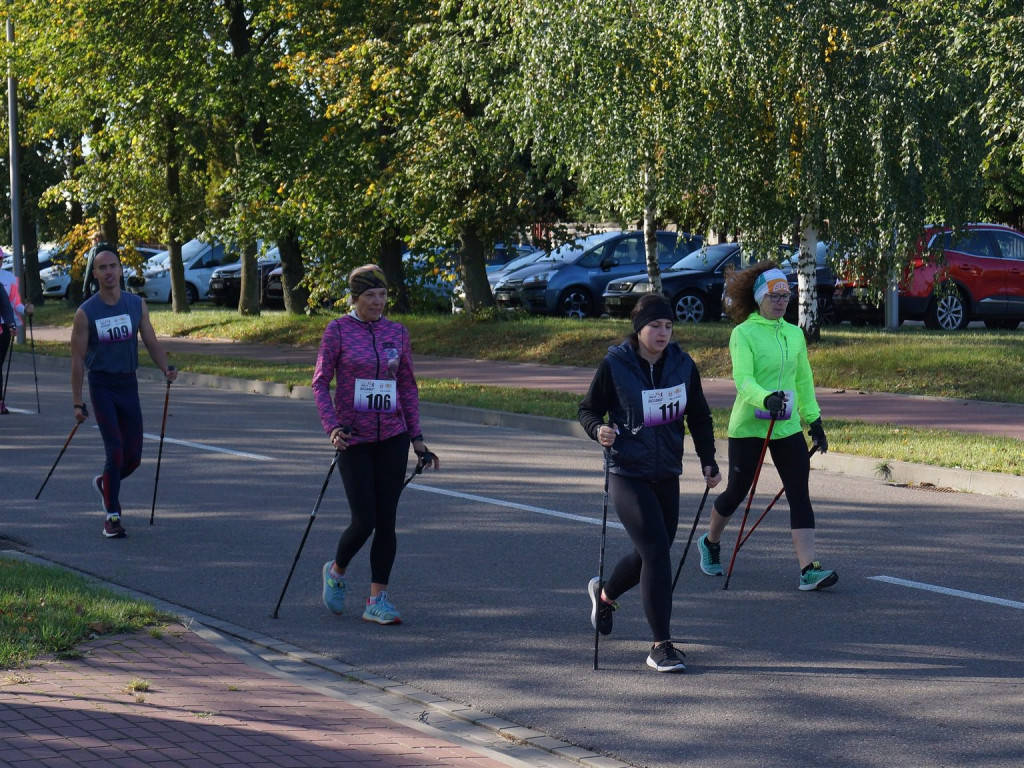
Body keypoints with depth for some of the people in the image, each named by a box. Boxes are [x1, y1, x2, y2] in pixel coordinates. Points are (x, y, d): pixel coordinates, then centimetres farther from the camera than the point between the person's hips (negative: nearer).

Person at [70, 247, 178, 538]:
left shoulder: (137, 305, 3)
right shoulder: (86, 313, -7)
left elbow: (151, 342, 6)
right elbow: (77, 359, -5)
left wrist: (166, 369, -14)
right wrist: (77, 403, -7)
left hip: (129, 384, 4)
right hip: (102, 385, -4)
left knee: (133, 457, 6)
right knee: (115, 451, -13)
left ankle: (105, 483, 38)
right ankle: (112, 518, -3)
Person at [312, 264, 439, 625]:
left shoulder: (397, 333, 6)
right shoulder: (337, 330, -4)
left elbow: (408, 387, 11)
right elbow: (320, 382, -4)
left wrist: (417, 438, 7)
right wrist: (332, 426, -17)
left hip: (392, 439, 3)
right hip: (354, 439, -3)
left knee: (386, 521, 1)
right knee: (364, 521, -7)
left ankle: (377, 600, 8)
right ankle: (336, 571, 23)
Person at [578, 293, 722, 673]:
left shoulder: (683, 366, 1)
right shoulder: (615, 365, -10)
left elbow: (699, 417, 13)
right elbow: (587, 409, 0)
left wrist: (708, 462, 4)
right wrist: (598, 430, -22)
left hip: (667, 475, 5)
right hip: (627, 474, -5)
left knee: (650, 554, 15)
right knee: (656, 551, -16)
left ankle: (604, 592, 49)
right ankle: (661, 646, -9)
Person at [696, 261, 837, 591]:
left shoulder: (794, 334, 9)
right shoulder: (743, 333, -9)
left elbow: (804, 380, 18)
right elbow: (742, 379, -21)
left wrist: (814, 419, 17)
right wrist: (766, 398, -39)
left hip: (787, 427, 5)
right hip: (748, 427, -4)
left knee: (799, 495, -7)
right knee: (737, 492, 9)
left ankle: (809, 569, -12)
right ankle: (710, 542, 37)